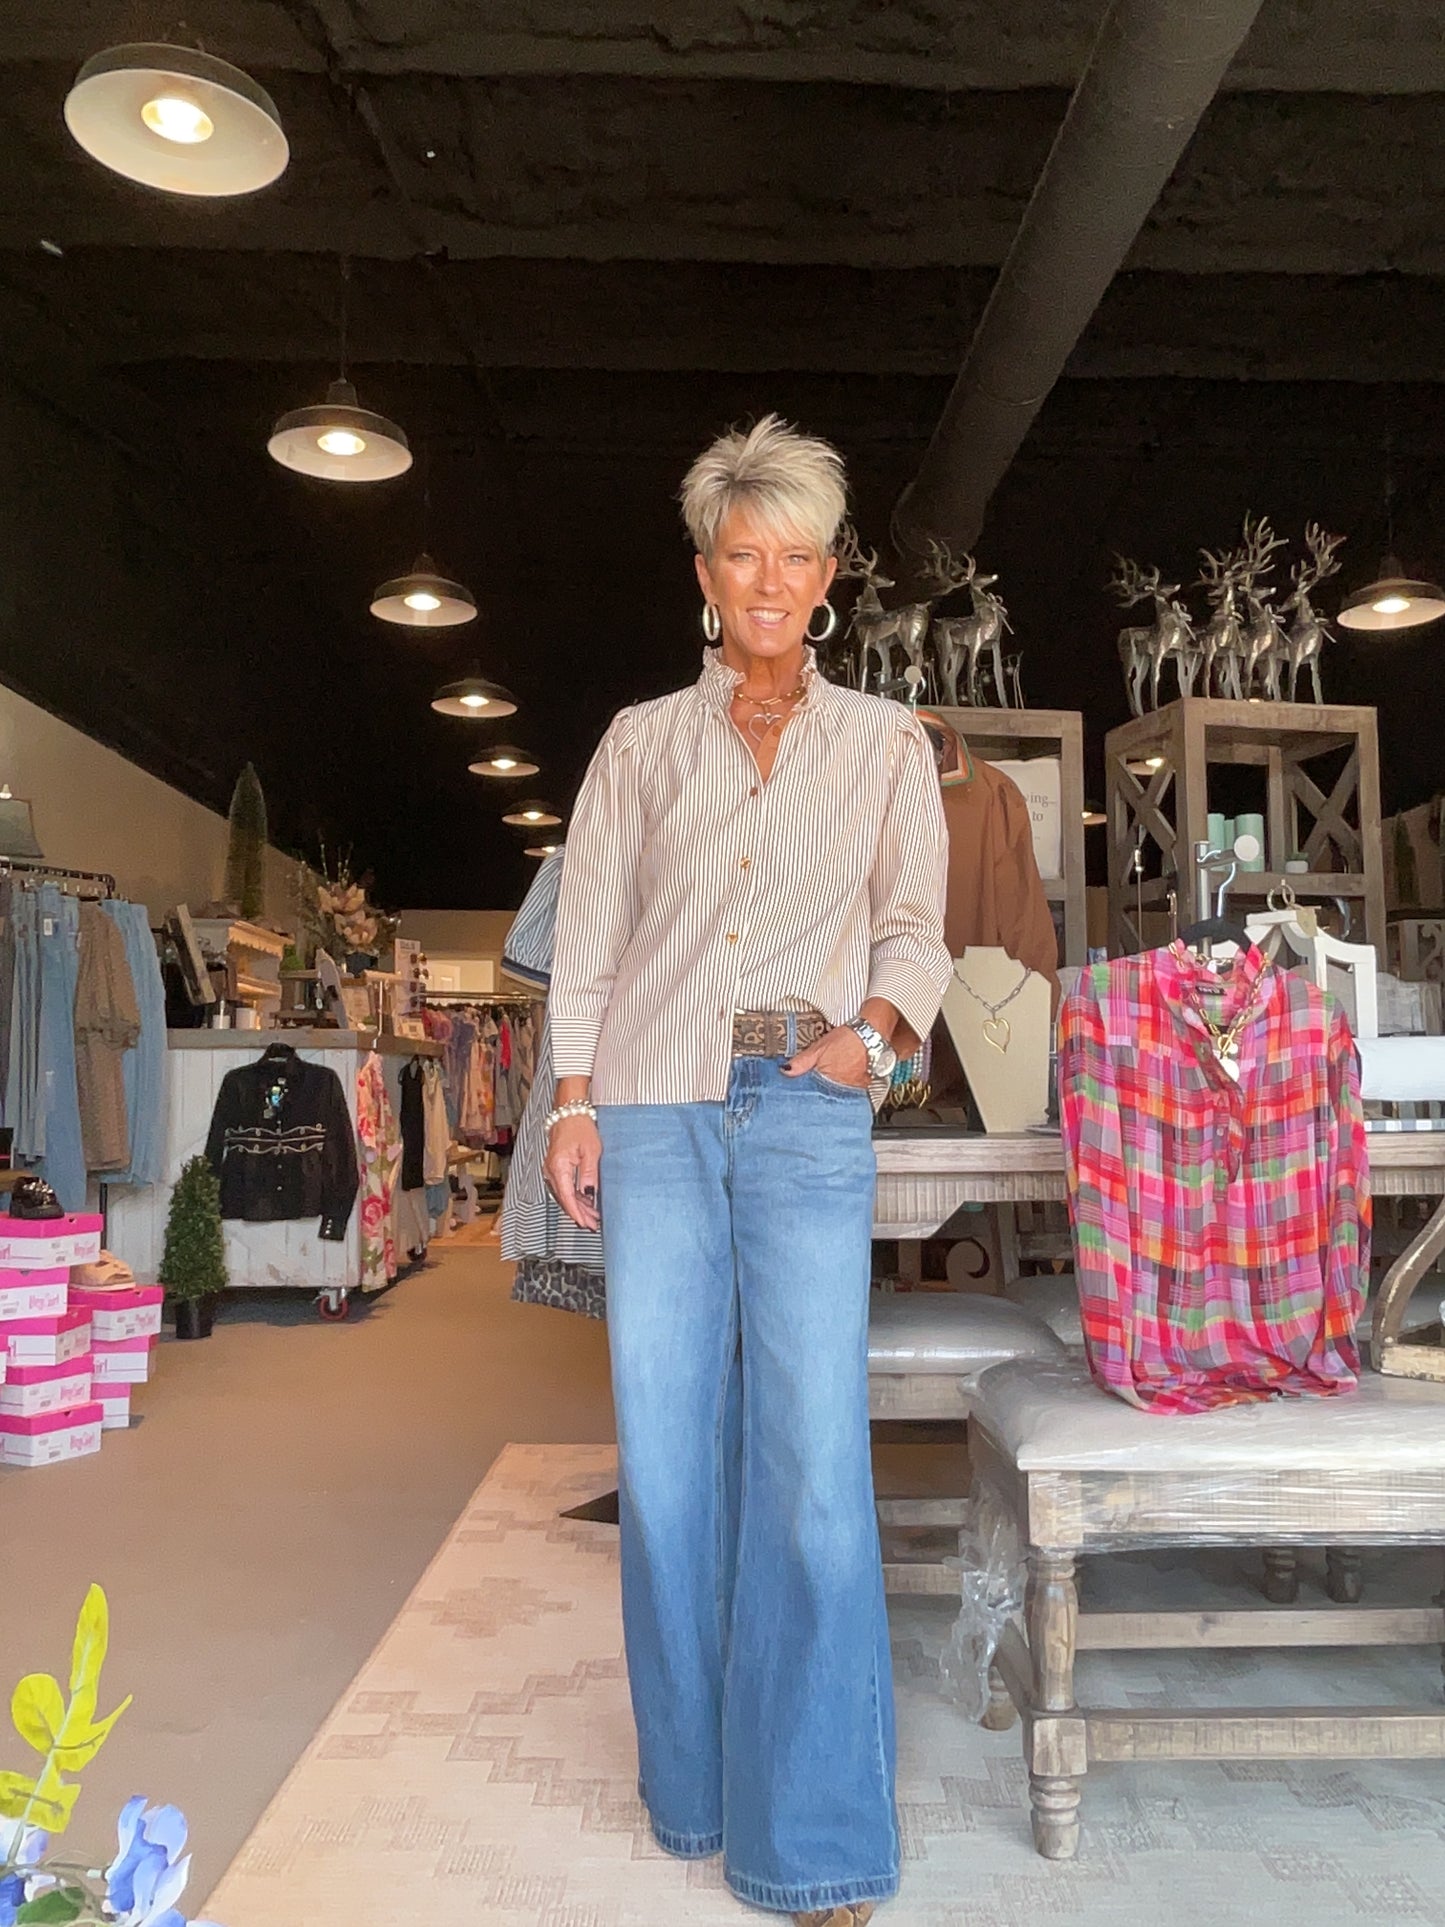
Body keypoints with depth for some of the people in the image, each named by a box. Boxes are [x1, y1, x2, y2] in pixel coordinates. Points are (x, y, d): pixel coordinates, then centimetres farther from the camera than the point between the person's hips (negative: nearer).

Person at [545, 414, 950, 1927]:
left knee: (814, 1464, -5)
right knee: (666, 1449, 6)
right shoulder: (642, 740, 13)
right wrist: (574, 1100, 1)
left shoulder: (886, 743, 12)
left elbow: (914, 921, 7)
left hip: (810, 1117, -1)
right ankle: (692, 1788, 26)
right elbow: (588, 934, 10)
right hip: (654, 1110, 1)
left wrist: (878, 1027, -13)